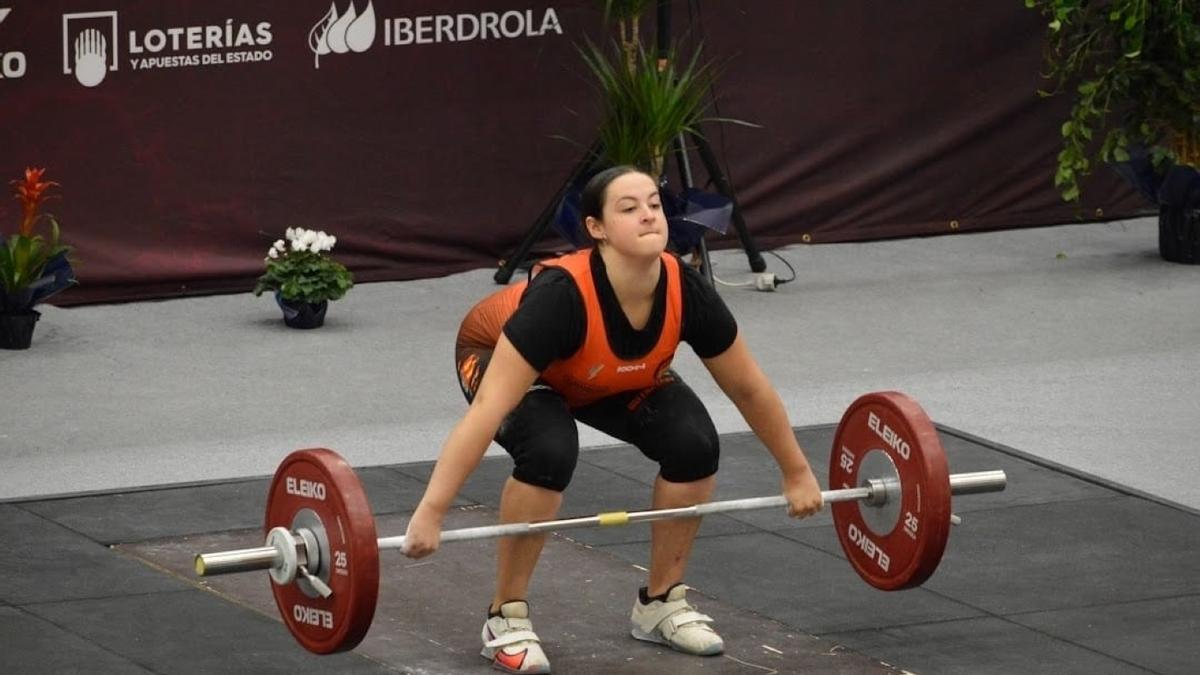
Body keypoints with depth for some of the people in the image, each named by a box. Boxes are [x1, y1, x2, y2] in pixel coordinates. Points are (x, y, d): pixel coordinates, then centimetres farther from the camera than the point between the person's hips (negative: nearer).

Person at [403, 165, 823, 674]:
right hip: (499, 358, -5)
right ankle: (506, 617, -15)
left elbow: (749, 388, -11)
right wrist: (430, 512, -50)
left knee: (693, 444, -18)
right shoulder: (562, 296, -43)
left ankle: (661, 602, 3)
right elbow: (489, 409, -46)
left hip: (615, 378, 5)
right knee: (549, 451, -34)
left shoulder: (686, 293, -28)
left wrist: (797, 473, -1)